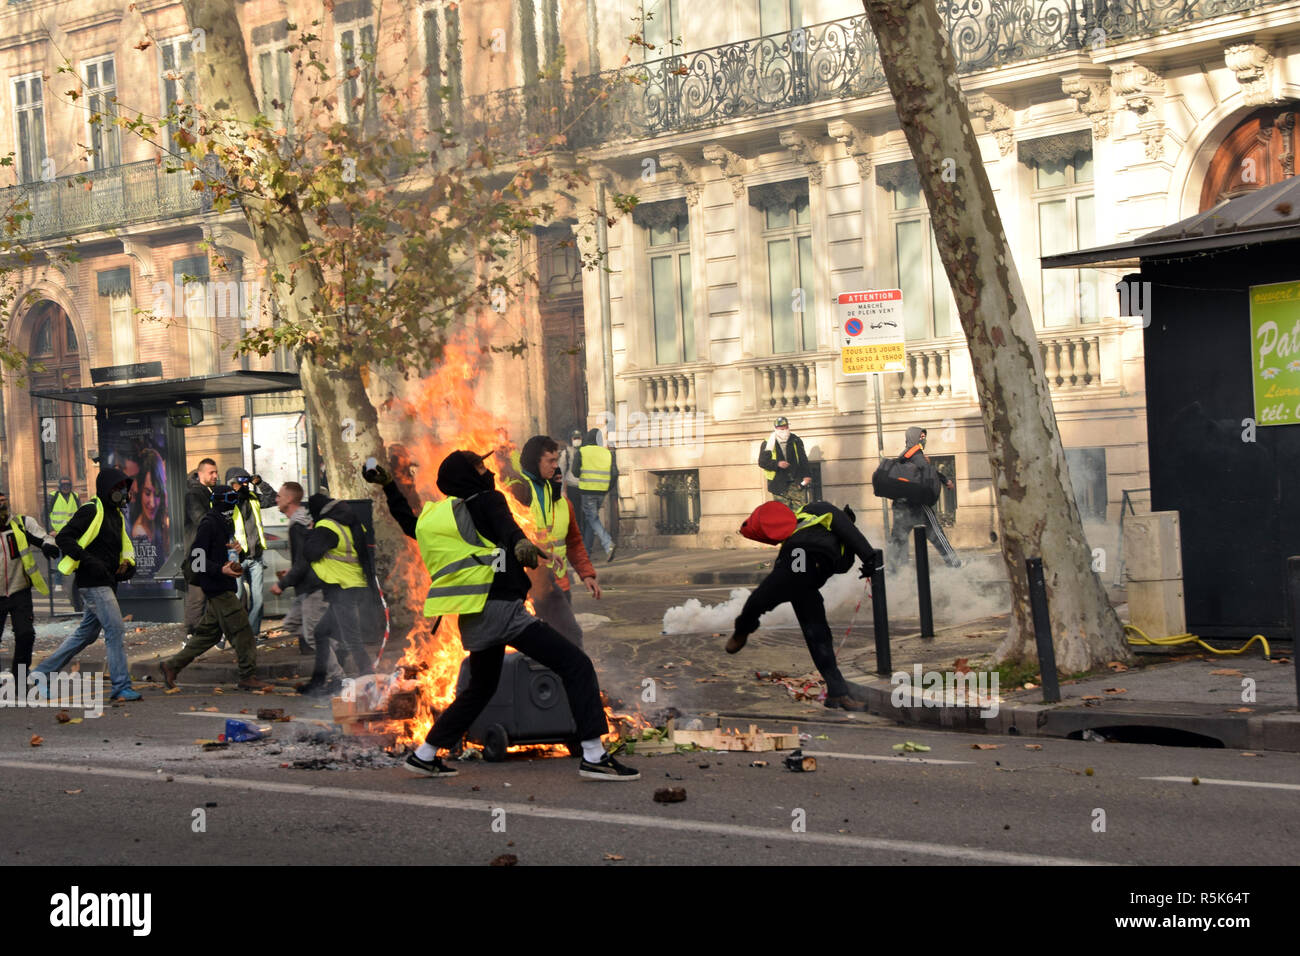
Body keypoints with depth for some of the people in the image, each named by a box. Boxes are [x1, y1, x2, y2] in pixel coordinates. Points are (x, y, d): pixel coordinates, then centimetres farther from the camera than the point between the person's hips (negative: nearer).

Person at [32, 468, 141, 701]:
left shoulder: (116, 515, 18)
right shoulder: (91, 511, -10)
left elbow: (125, 546, 29)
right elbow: (64, 538, -17)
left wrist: (126, 563, 6)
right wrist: (89, 561, -25)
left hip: (107, 583, 10)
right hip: (94, 583, -10)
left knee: (87, 633, 14)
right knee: (116, 630, -11)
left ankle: (43, 672, 23)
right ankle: (121, 686, -8)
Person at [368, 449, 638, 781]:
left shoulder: (432, 515, 17)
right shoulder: (485, 501, -1)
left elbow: (409, 523, 37)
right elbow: (504, 524, -23)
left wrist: (389, 487, 50)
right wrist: (520, 542, -44)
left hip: (471, 620, 8)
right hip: (501, 608, -8)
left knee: (480, 686, 30)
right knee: (576, 665, -9)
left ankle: (424, 755, 32)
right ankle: (594, 756, -19)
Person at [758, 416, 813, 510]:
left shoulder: (796, 441, 7)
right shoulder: (768, 444, -2)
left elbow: (803, 460, 11)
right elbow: (762, 462, -6)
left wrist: (807, 475, -1)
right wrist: (777, 464, -21)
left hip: (797, 483, 2)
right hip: (779, 485, -2)